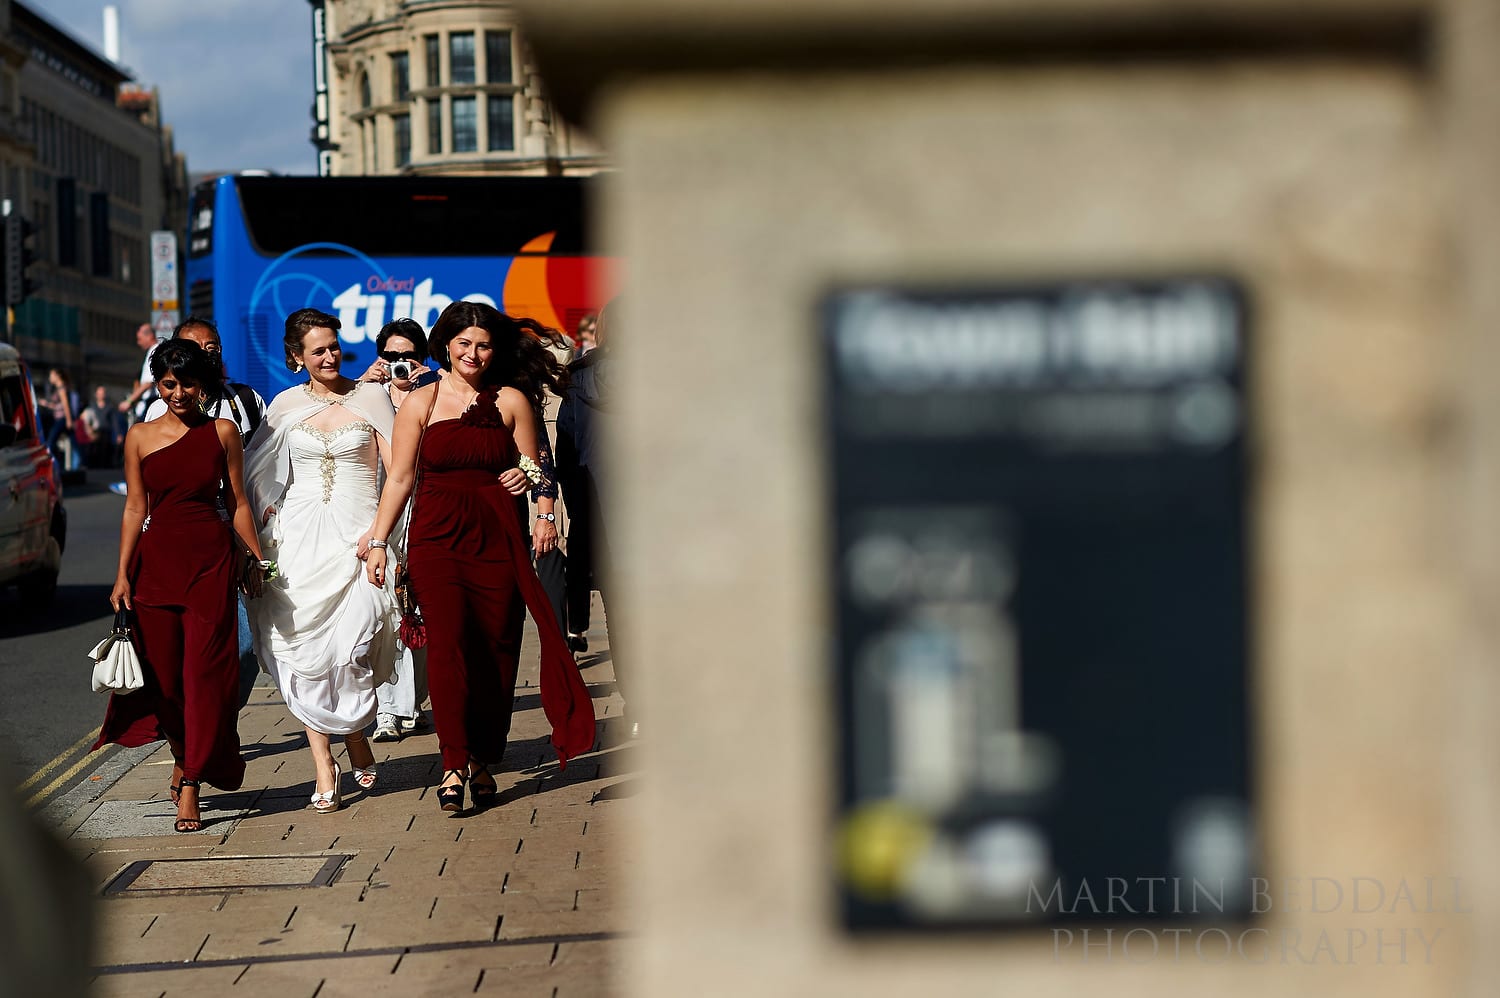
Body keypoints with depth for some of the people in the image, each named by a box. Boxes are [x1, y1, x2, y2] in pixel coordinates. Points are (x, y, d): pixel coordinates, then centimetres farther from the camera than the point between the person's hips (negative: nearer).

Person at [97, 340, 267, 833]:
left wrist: (255, 559, 3)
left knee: (204, 672, -6)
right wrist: (123, 574, 1)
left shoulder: (222, 432, 4)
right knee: (163, 671, 5)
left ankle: (191, 784, -3)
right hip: (156, 560, 2)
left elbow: (237, 503, 7)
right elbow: (135, 508, 6)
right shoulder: (140, 436, 6)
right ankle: (182, 757, 31)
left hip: (211, 560, -2)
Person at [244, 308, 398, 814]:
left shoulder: (370, 397, 4)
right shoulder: (286, 405, 10)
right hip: (300, 535, 2)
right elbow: (256, 470, 20)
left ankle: (356, 736, 12)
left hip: (356, 534, -2)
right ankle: (323, 766, -1)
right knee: (304, 645, -6)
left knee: (352, 644, -15)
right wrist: (266, 519, 6)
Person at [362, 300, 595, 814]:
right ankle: (454, 765, -16)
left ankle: (483, 763, 14)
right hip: (437, 540, -1)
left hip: (498, 540, 1)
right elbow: (400, 478, 8)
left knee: (497, 651, 1)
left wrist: (545, 515, -9)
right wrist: (378, 541, 4)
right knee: (448, 644, -15)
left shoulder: (513, 400, 8)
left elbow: (533, 470, 9)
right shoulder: (422, 402, 6)